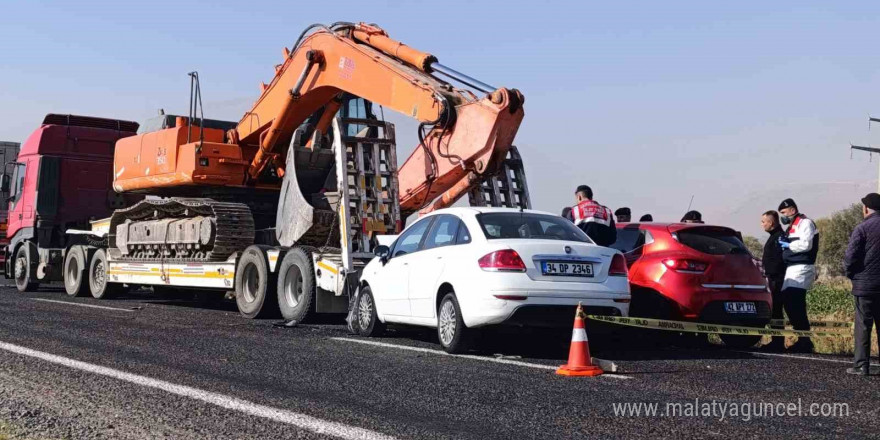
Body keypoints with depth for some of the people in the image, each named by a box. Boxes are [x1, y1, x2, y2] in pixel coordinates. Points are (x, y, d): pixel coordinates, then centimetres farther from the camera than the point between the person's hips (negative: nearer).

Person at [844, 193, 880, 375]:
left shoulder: (862, 228, -10)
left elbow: (850, 257, -13)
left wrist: (850, 274, 4)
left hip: (865, 285, -5)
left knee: (863, 326, 1)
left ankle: (861, 365, 0)